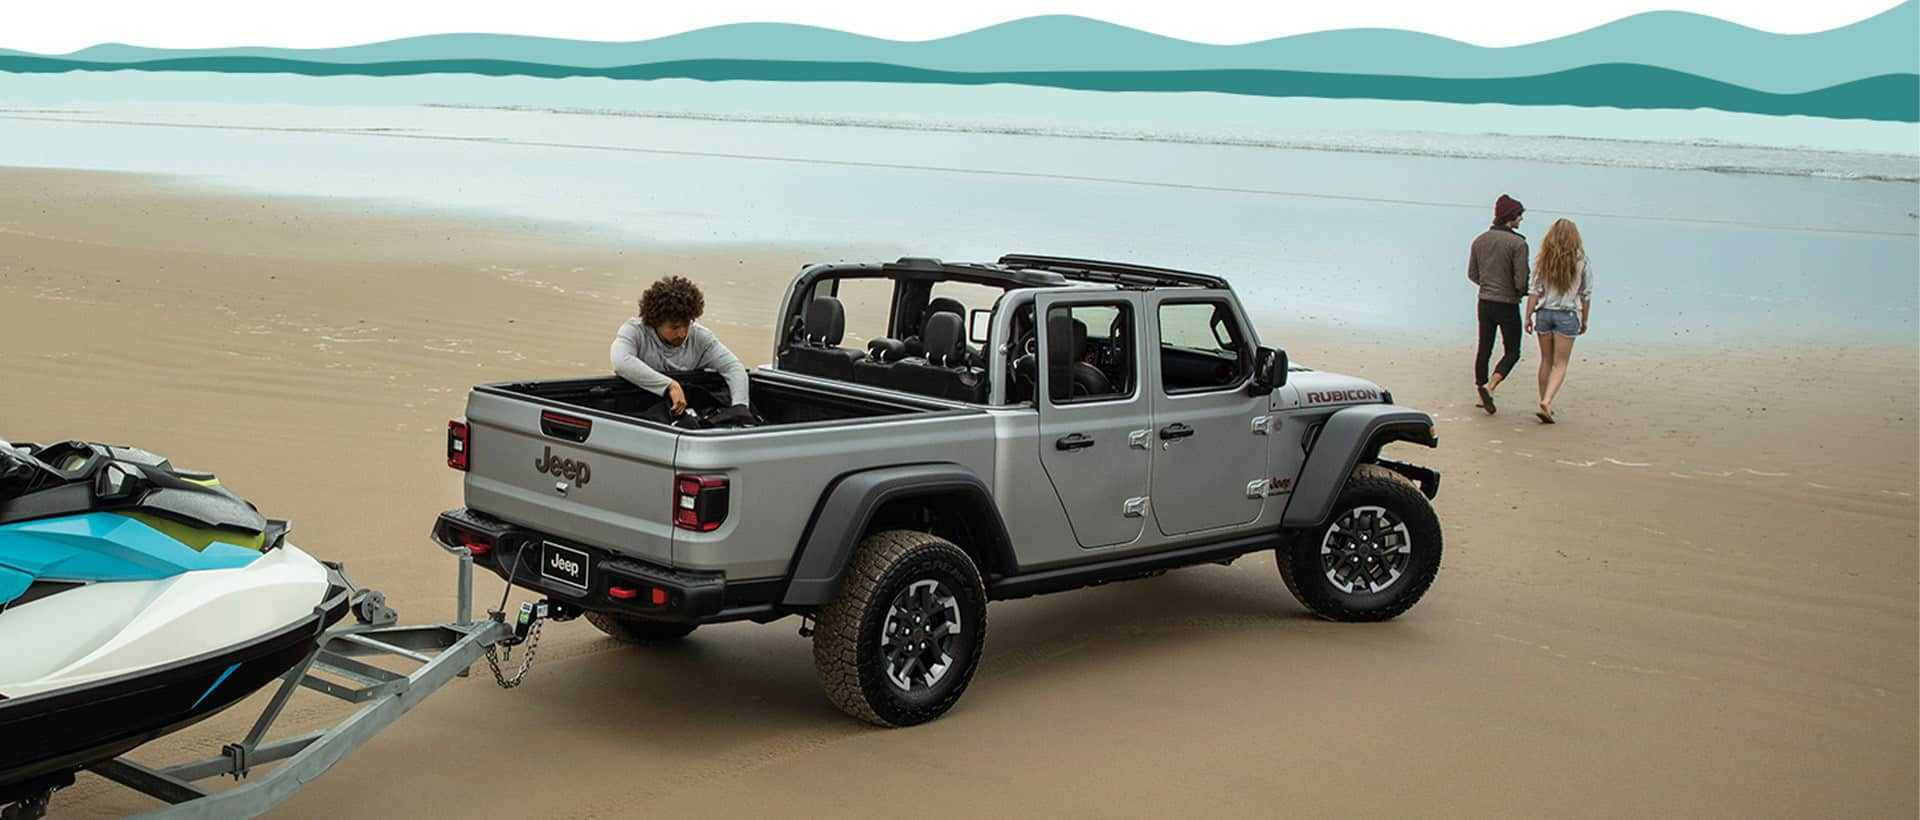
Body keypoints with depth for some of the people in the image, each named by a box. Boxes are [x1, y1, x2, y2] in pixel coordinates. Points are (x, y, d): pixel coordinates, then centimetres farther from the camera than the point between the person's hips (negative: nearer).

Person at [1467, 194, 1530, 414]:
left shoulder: (1480, 241, 3)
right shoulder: (1517, 243, -15)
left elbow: (1472, 274, 9)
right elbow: (1521, 281, -17)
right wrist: (1522, 292, 5)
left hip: (1484, 302, 6)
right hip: (1507, 304, -6)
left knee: (1484, 349, 14)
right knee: (1512, 352, 5)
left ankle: (1481, 395, 18)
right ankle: (1490, 386, -14)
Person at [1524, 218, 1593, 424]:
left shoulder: (1543, 260, -1)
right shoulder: (1581, 261, -5)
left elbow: (1535, 291, -3)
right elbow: (1586, 295, 0)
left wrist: (1528, 316, 3)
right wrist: (1584, 321, 10)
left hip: (1544, 312, 2)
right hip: (1568, 315, -2)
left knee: (1546, 361, 15)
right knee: (1560, 364, 1)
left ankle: (1545, 403, 20)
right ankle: (1547, 401, -17)